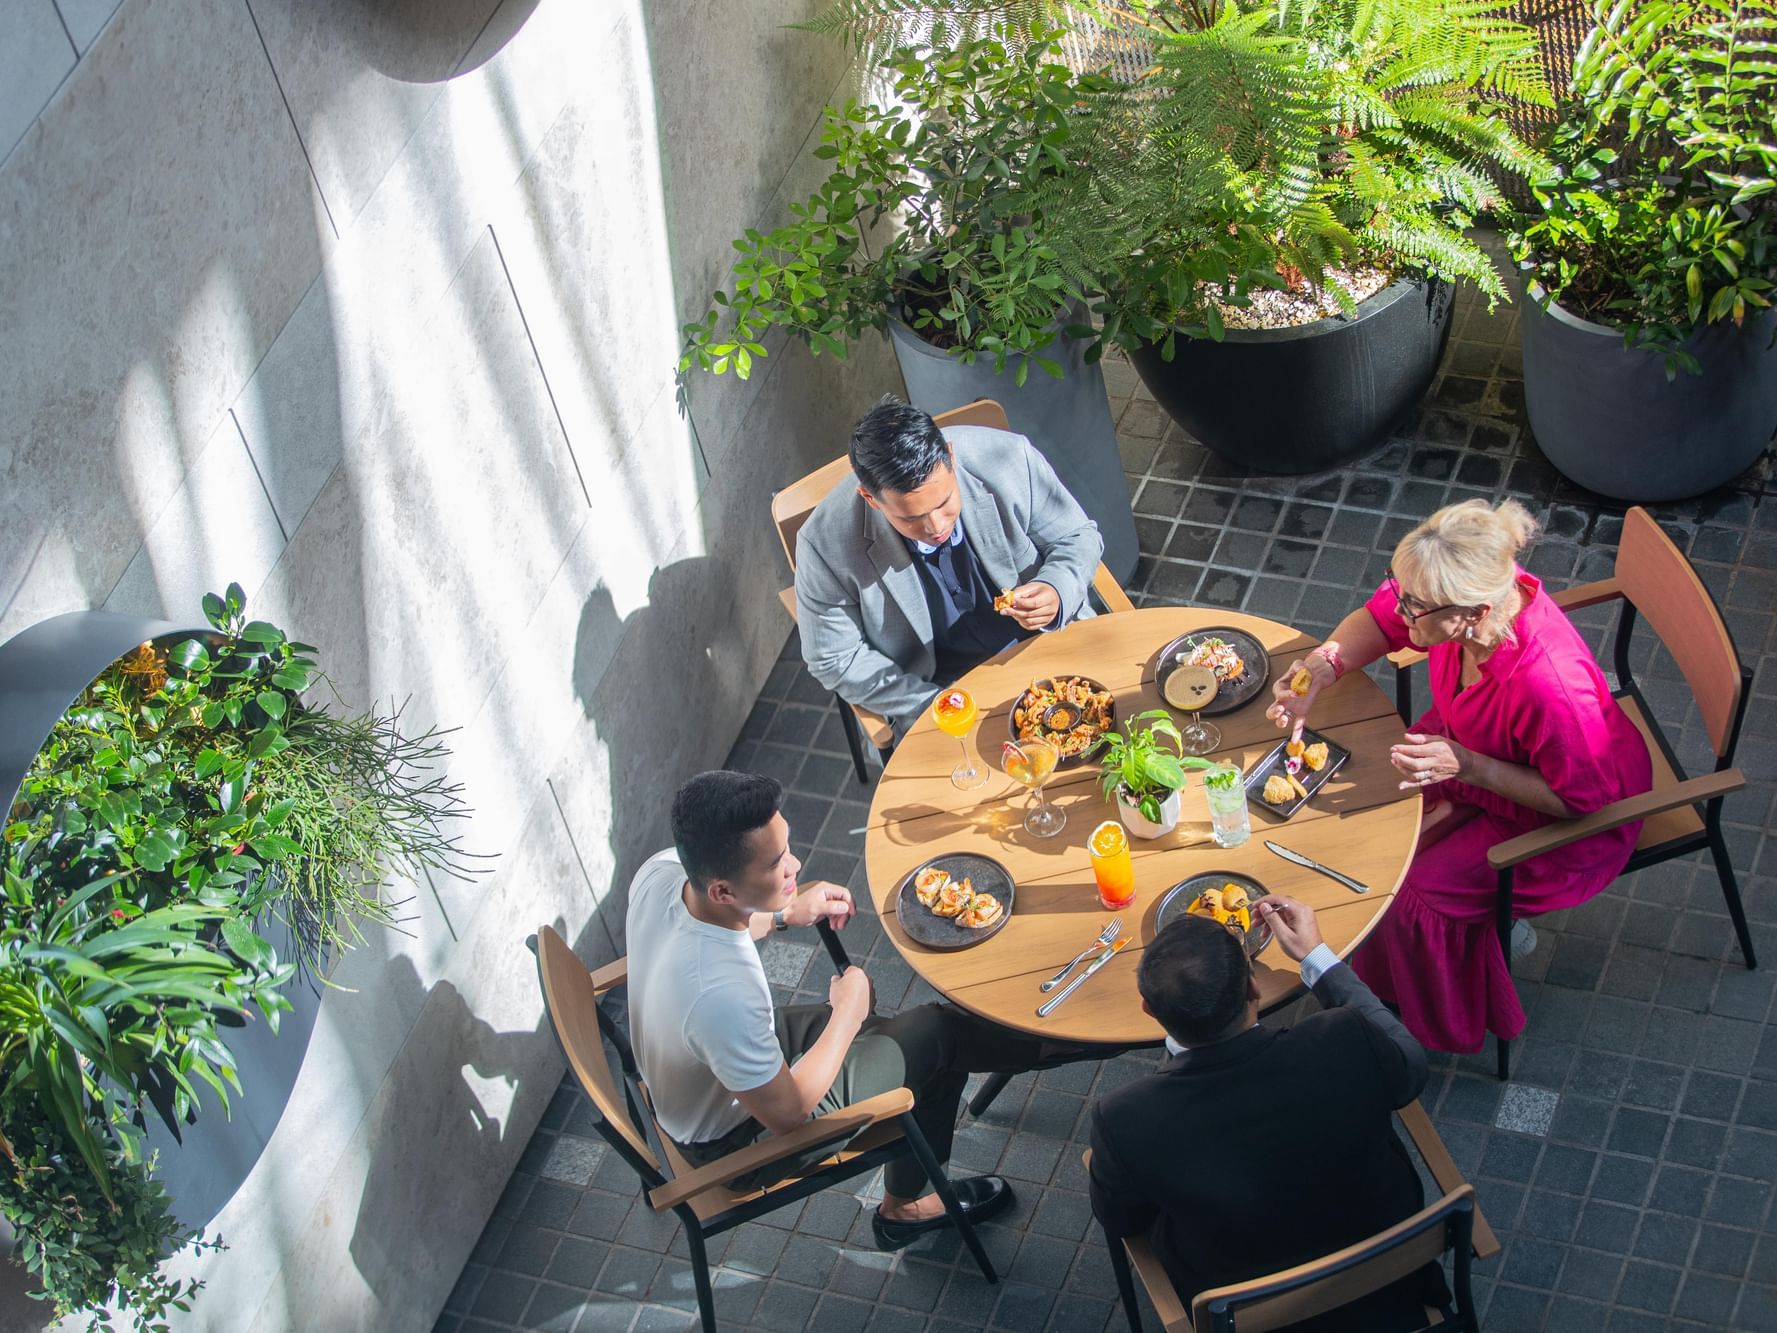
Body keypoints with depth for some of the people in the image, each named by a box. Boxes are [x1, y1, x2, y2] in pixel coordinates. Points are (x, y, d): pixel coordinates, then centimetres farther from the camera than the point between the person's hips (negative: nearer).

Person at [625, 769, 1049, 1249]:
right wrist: (847, 1013, -14)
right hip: (736, 1142, -7)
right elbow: (786, 1113, -26)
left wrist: (781, 914, -2)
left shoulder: (662, 870, -21)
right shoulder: (724, 993, -44)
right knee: (937, 1036, 2)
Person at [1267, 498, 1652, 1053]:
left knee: (1411, 892, -13)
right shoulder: (1459, 591, -27)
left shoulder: (1550, 685, -45)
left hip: (1564, 817, -7)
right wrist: (1319, 670, -22)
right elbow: (1383, 616, -5)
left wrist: (1466, 767, -35)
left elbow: (1581, 797, -29)